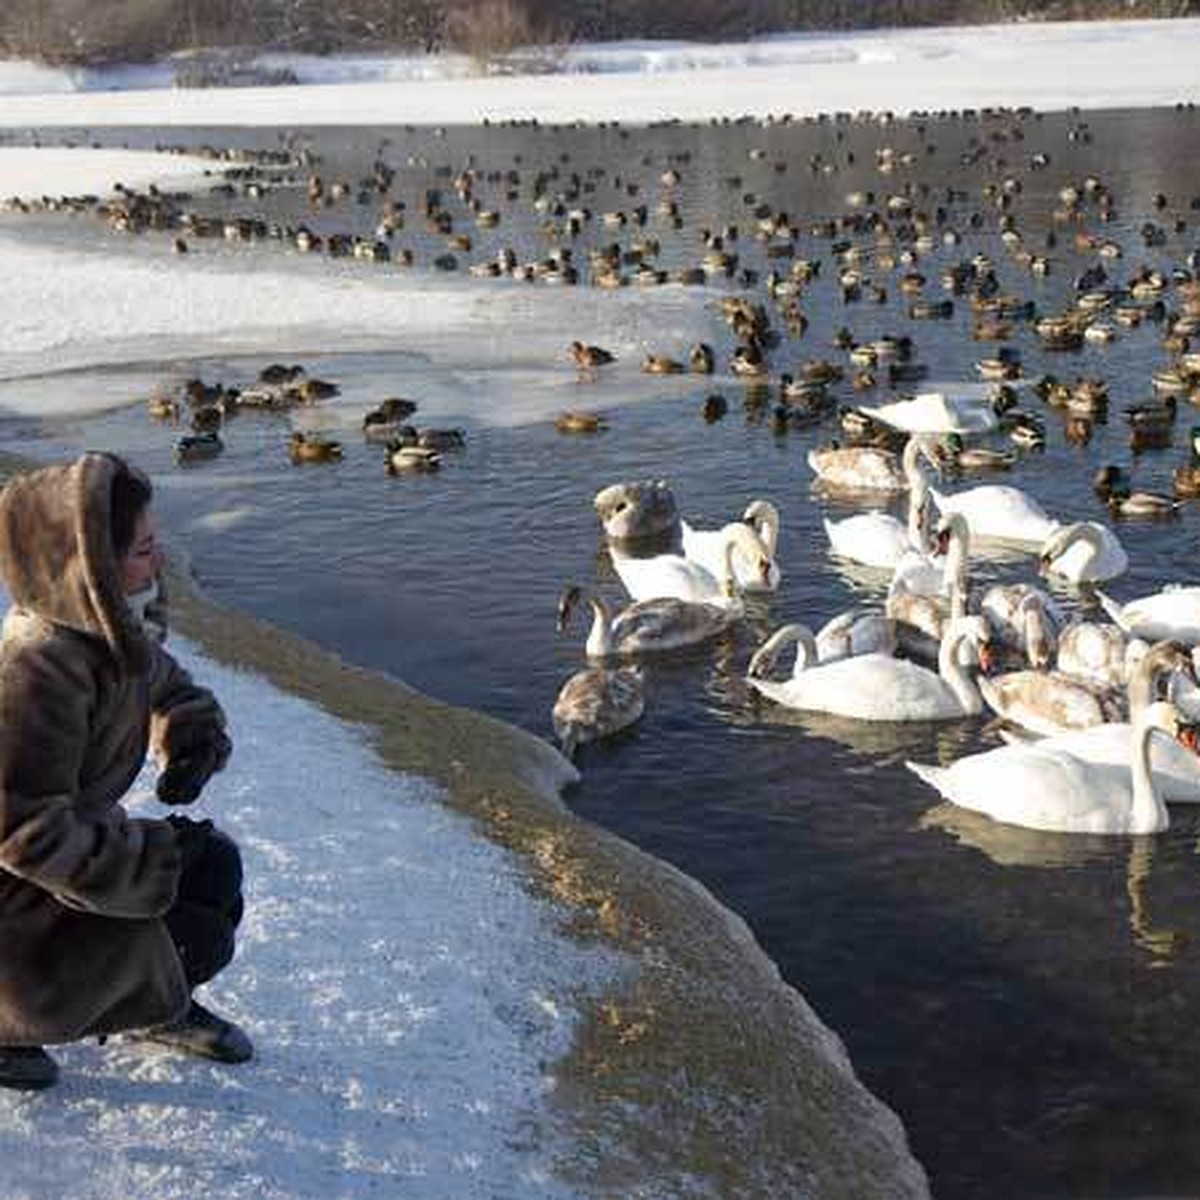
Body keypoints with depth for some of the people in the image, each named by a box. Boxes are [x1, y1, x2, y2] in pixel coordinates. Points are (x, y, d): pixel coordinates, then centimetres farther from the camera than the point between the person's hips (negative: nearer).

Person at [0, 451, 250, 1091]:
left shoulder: (117, 632, -4)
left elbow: (170, 687, 18)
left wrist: (193, 739, -5)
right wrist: (160, 857, -26)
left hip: (67, 840, 9)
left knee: (214, 865, 5)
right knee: (194, 940, -13)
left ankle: (160, 1008, 29)